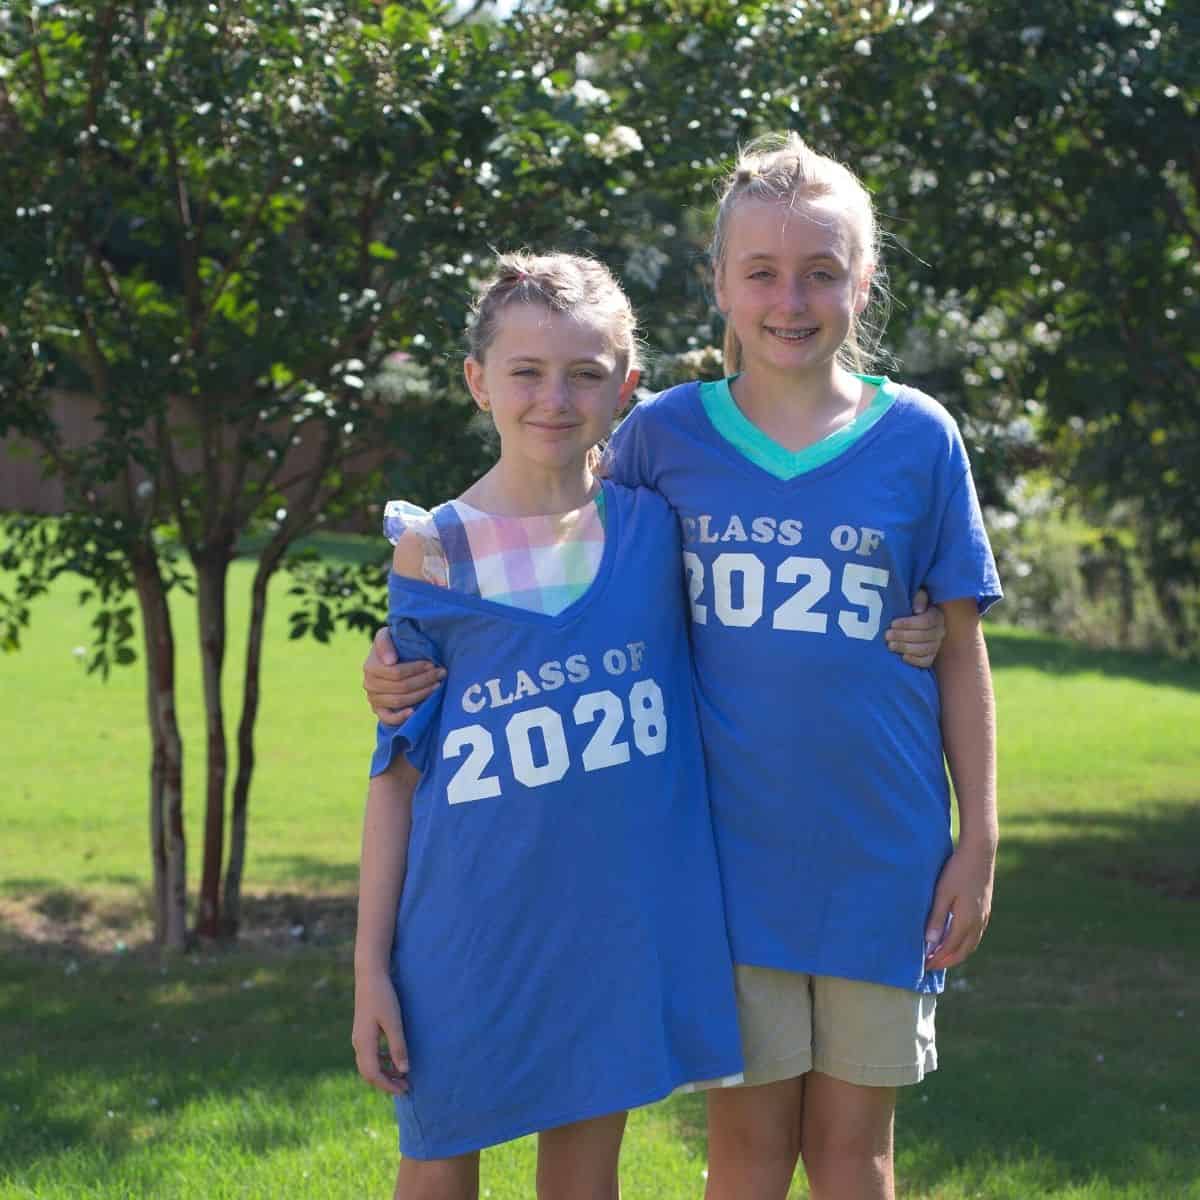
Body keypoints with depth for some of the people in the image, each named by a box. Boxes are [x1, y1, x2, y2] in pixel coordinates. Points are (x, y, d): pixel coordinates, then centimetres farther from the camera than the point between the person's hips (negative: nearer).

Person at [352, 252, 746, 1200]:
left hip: (619, 915, 1)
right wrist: (372, 963, -1)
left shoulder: (654, 521, 1)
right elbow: (397, 772, 1)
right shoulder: (435, 551, -2)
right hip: (470, 925, -1)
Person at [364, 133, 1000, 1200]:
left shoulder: (917, 438, -1)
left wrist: (979, 839, 2)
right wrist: (412, 662, -6)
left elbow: (960, 650, 4)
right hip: (730, 842, 0)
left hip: (881, 850, 0)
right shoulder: (666, 434, 0)